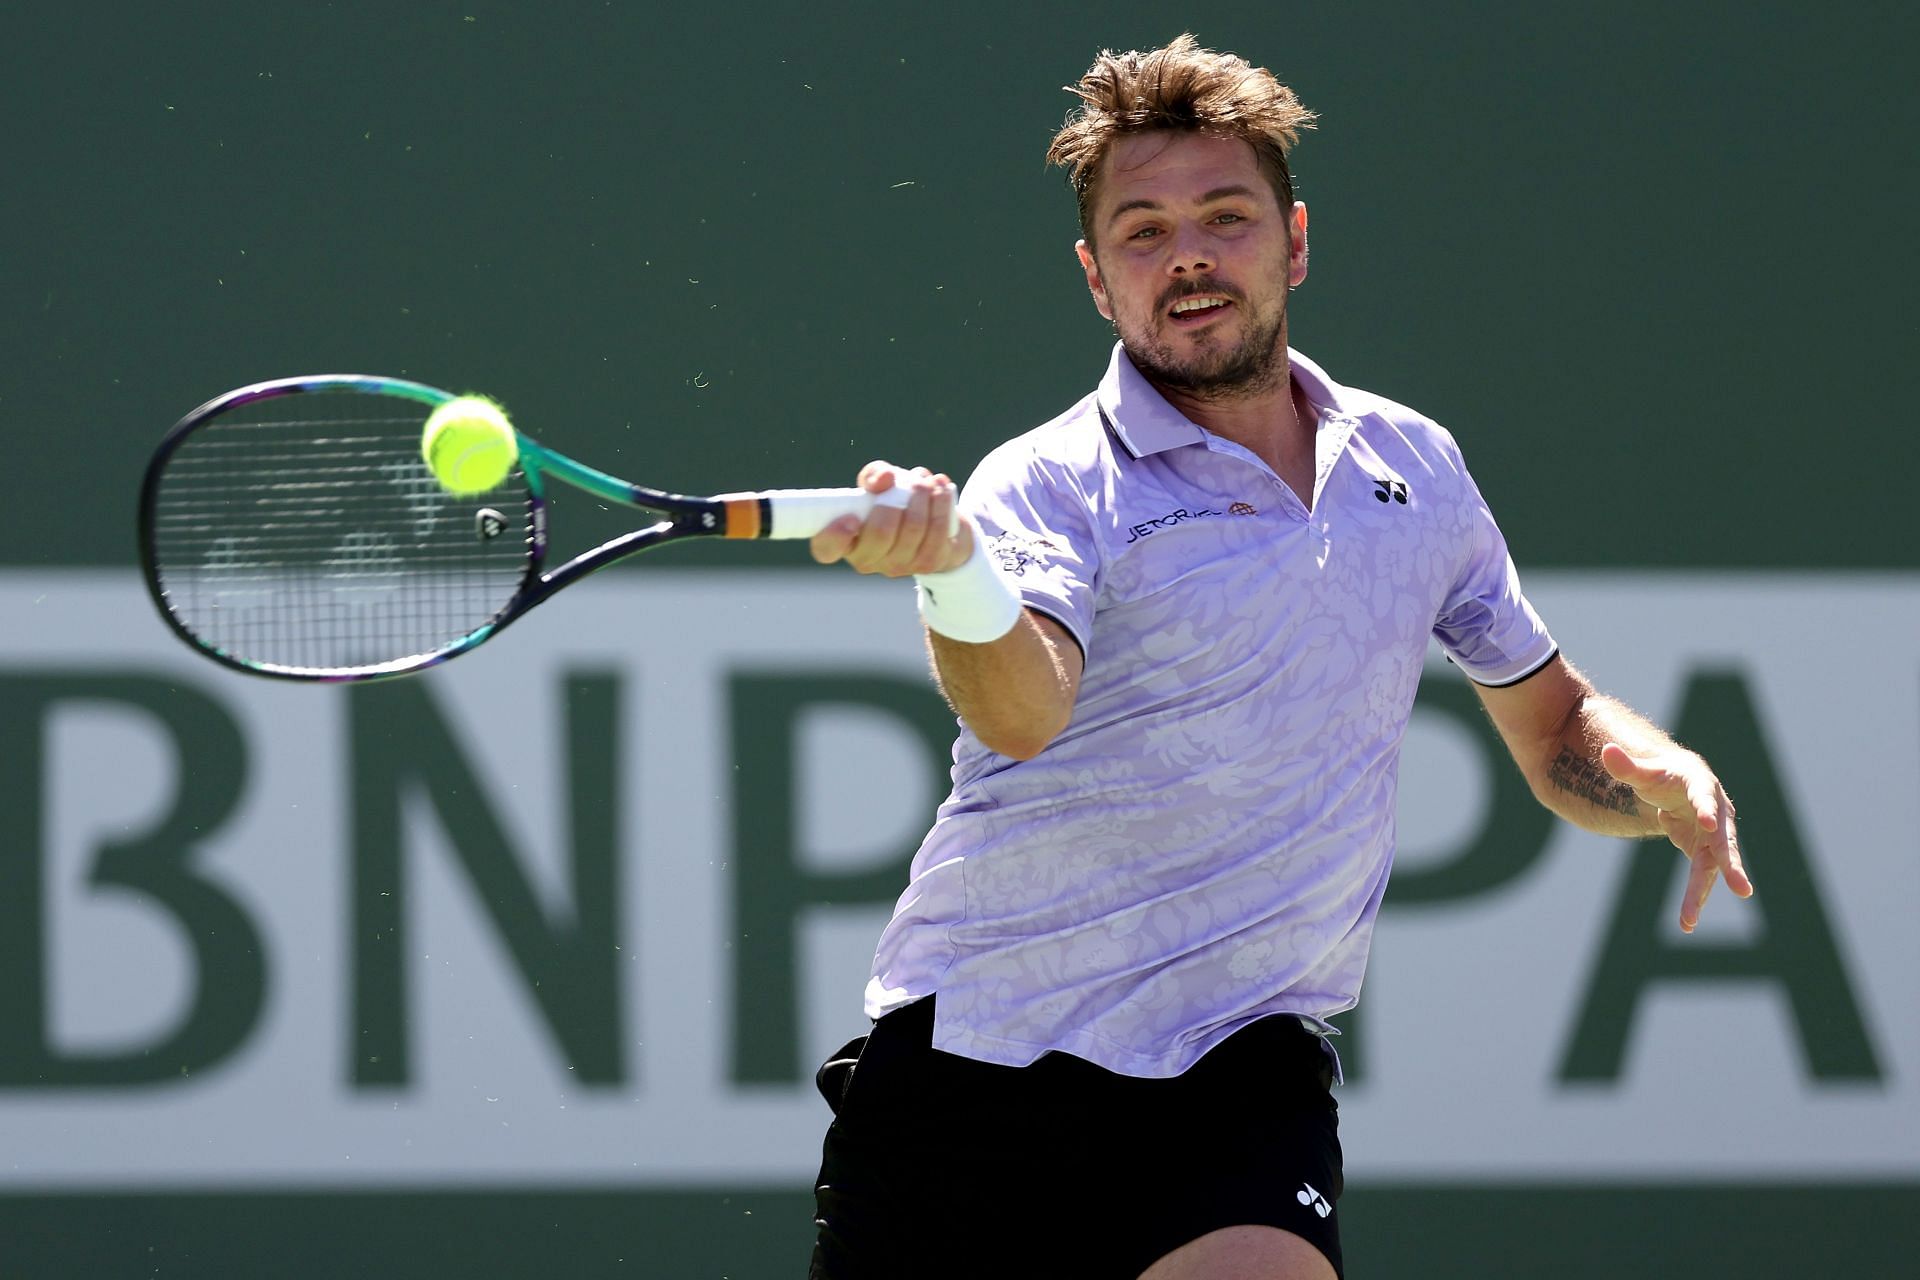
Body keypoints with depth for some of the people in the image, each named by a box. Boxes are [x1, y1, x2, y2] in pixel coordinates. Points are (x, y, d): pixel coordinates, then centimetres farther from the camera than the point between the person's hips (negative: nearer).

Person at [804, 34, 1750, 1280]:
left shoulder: (1414, 467, 9)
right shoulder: (1059, 486, -8)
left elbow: (1558, 730, 20)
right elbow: (1024, 713, -29)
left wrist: (1666, 779, -4)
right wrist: (955, 575, -52)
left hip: (1239, 1076, 2)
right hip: (970, 1068, -2)